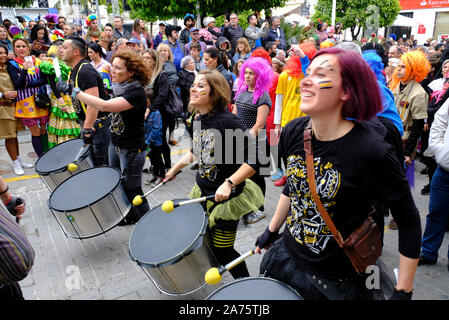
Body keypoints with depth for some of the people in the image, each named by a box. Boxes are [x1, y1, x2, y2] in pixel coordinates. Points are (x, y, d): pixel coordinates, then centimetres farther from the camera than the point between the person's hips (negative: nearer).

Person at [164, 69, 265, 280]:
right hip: (202, 191, 7)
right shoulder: (198, 120, 2)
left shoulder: (227, 121, -23)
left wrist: (229, 183, -32)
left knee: (222, 251, 3)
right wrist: (175, 168, 19)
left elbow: (253, 160, -25)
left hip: (226, 197, -7)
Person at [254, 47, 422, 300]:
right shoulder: (293, 132, -8)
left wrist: (403, 292, -11)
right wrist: (272, 231, 17)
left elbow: (409, 222, -13)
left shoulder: (372, 152, -25)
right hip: (286, 255, 6)